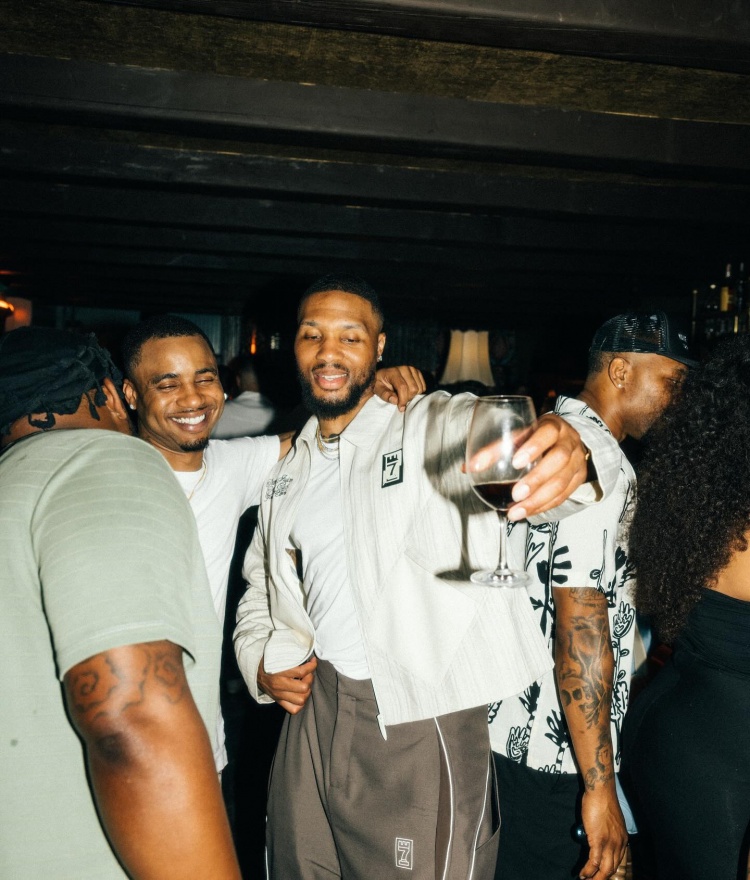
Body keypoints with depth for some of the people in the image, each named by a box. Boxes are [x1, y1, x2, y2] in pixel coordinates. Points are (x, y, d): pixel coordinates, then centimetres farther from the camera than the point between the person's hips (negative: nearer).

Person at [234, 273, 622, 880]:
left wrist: (569, 453, -50)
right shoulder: (286, 470, 11)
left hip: (421, 727, -5)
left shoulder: (438, 424, -7)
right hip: (311, 714, 6)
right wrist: (259, 661, 5)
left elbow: (504, 436, -27)